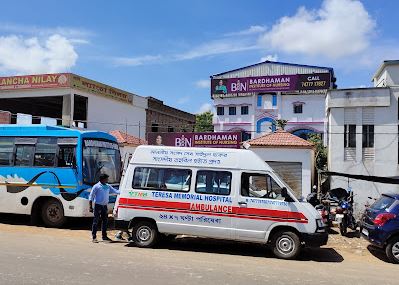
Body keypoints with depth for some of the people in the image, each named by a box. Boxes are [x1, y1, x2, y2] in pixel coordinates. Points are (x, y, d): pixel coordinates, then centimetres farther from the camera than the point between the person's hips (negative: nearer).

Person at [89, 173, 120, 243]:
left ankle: (104, 236, 21)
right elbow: (91, 197, -7)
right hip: (98, 206, -6)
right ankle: (94, 237, 4)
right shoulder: (96, 186, -9)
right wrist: (90, 207, -12)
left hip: (105, 206, 6)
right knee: (96, 221, -1)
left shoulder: (108, 186, 8)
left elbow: (115, 191, 12)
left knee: (105, 221, 10)